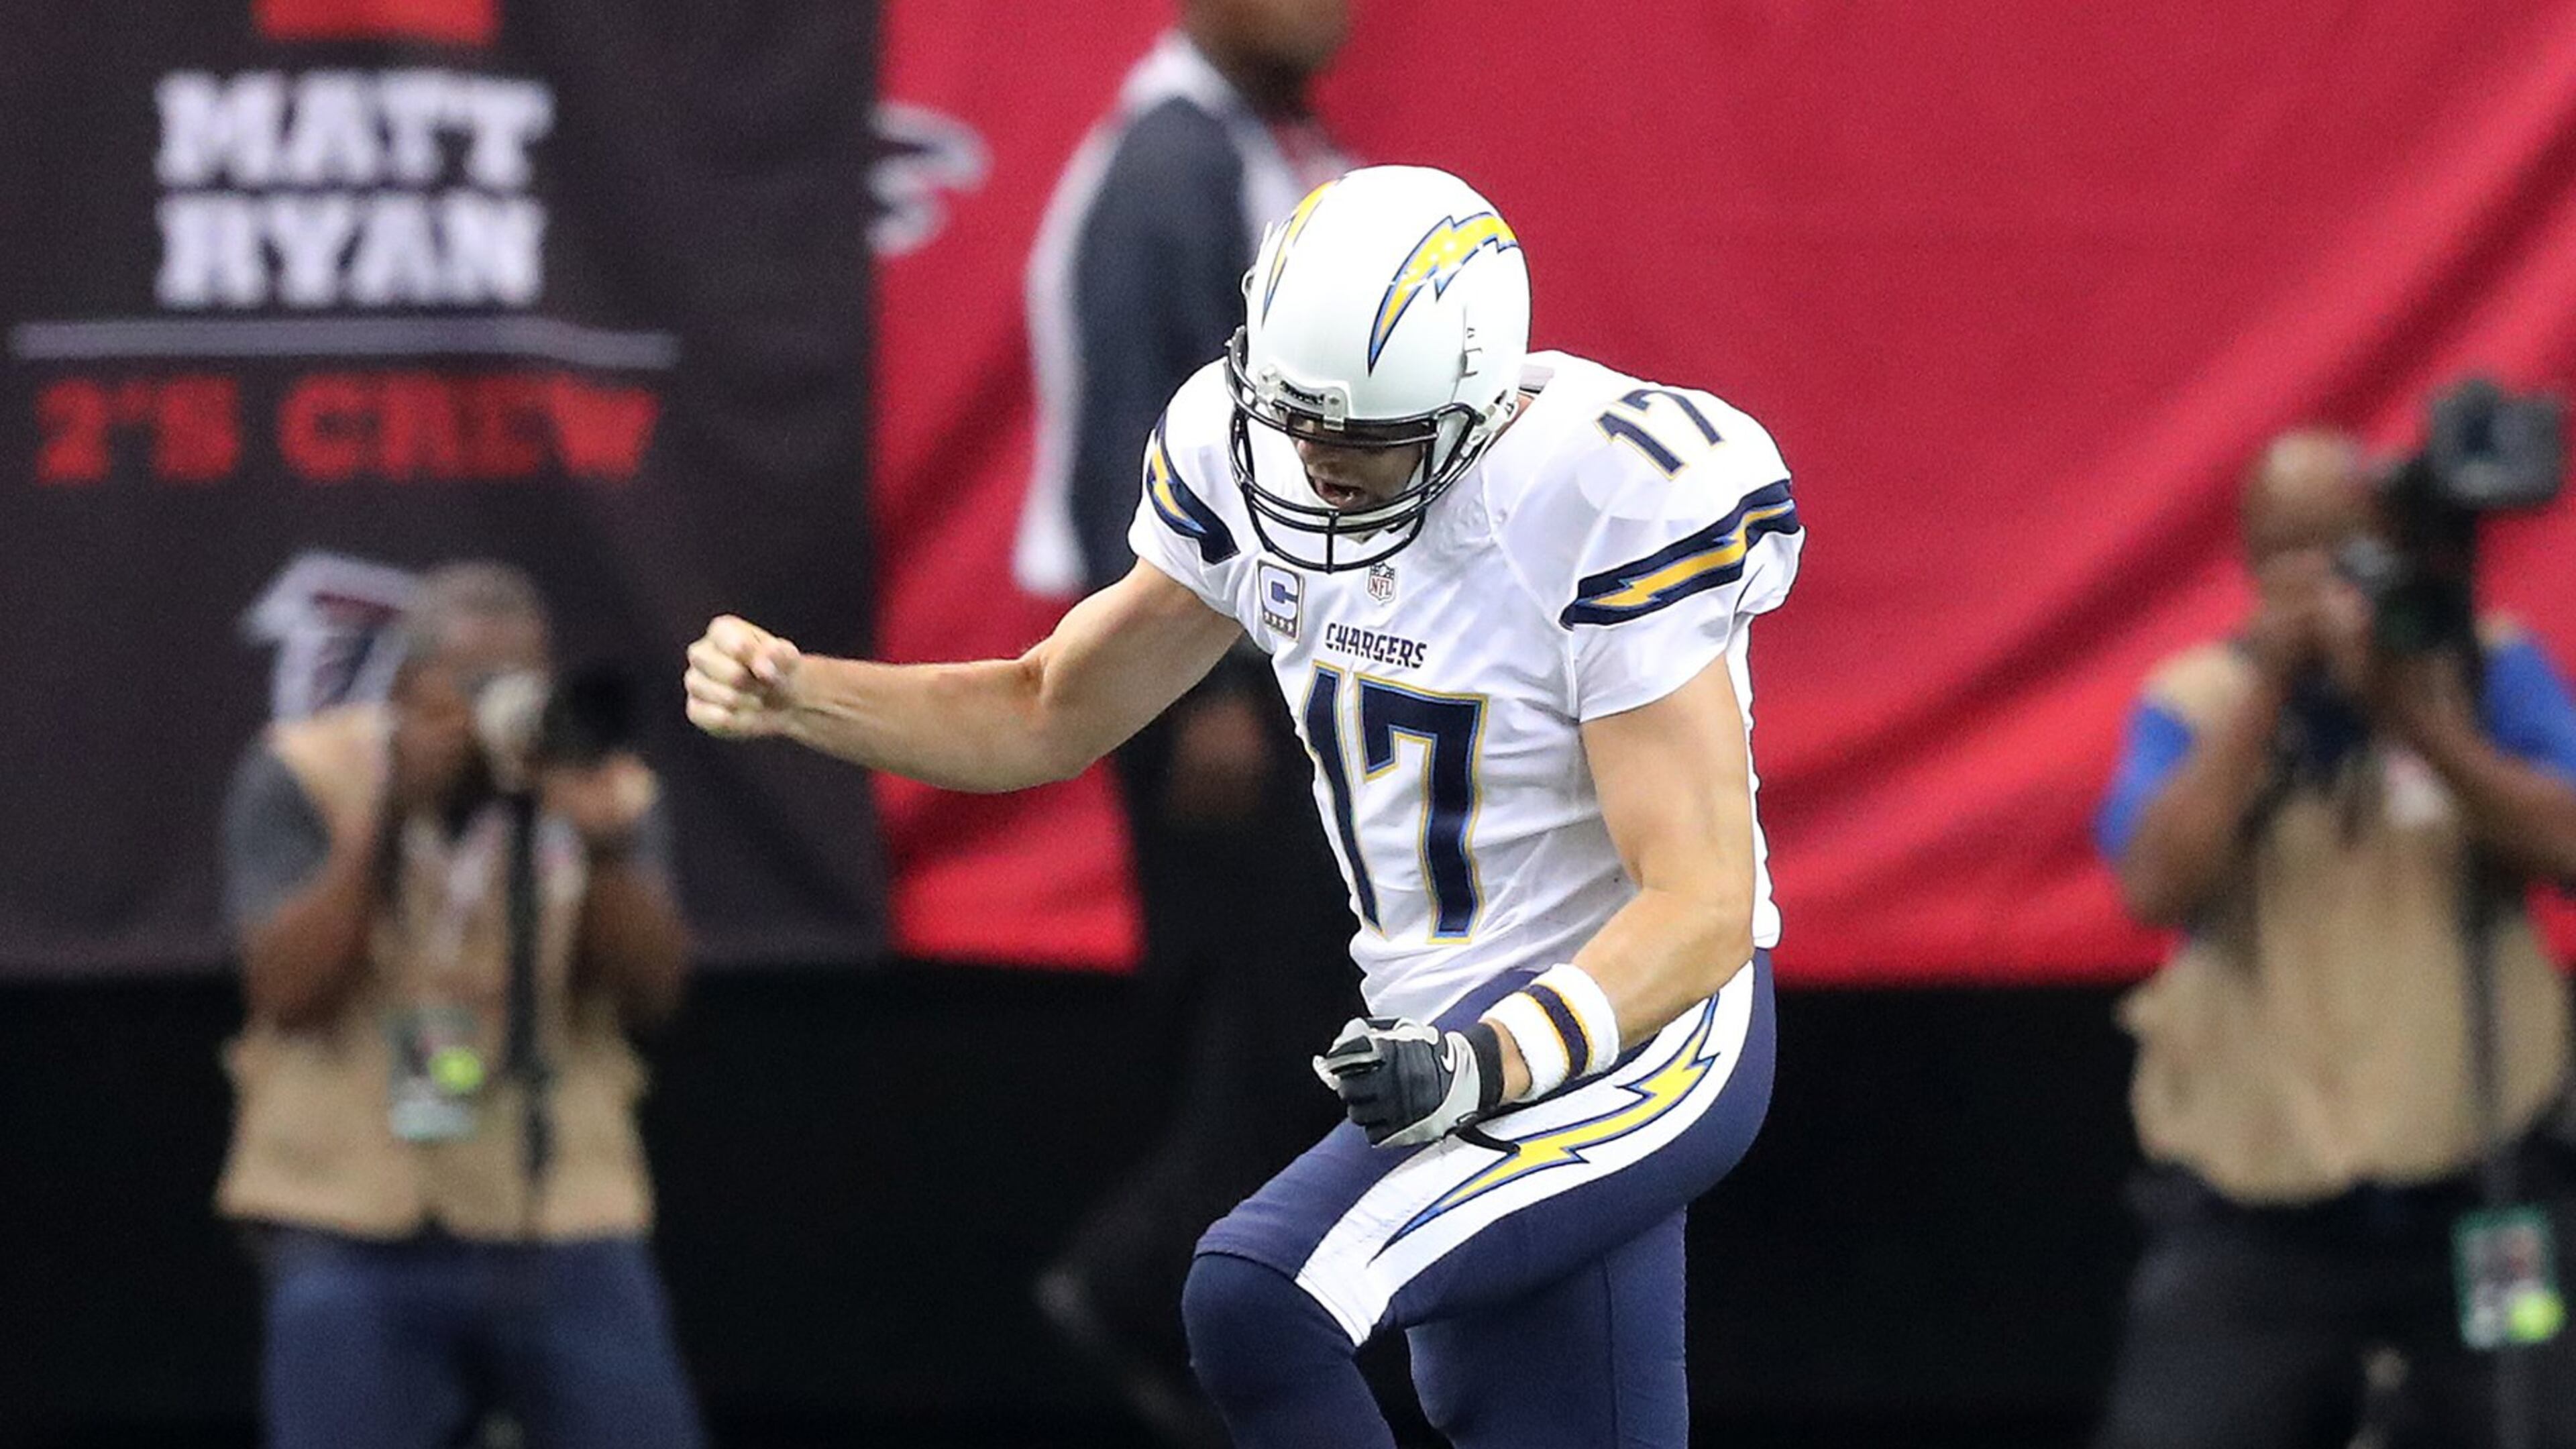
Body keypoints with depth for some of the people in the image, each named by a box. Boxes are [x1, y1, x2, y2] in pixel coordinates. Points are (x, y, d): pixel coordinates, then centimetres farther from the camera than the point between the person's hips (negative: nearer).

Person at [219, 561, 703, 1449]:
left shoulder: (593, 782, 5)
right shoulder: (299, 775, -1)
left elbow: (652, 991, -6)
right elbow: (287, 989, -12)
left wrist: (605, 848, -24)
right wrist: (391, 812, -19)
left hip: (566, 1230, 2)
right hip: (359, 1237, -2)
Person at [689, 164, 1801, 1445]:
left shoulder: (1606, 512, -22)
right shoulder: (1256, 467, 0)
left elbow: (1702, 905, -23)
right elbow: (1052, 715, 13)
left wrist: (1492, 1062, -37)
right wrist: (792, 697, -3)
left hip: (1633, 1033, -8)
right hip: (1466, 1037, 8)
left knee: (1256, 1302, -26)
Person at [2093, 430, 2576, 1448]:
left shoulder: (2484, 671, 5)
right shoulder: (2192, 702, 5)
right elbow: (2157, 885, -12)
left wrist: (2416, 717, -17)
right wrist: (2266, 696, -15)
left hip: (2475, 1184, 0)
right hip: (2254, 1207, 0)